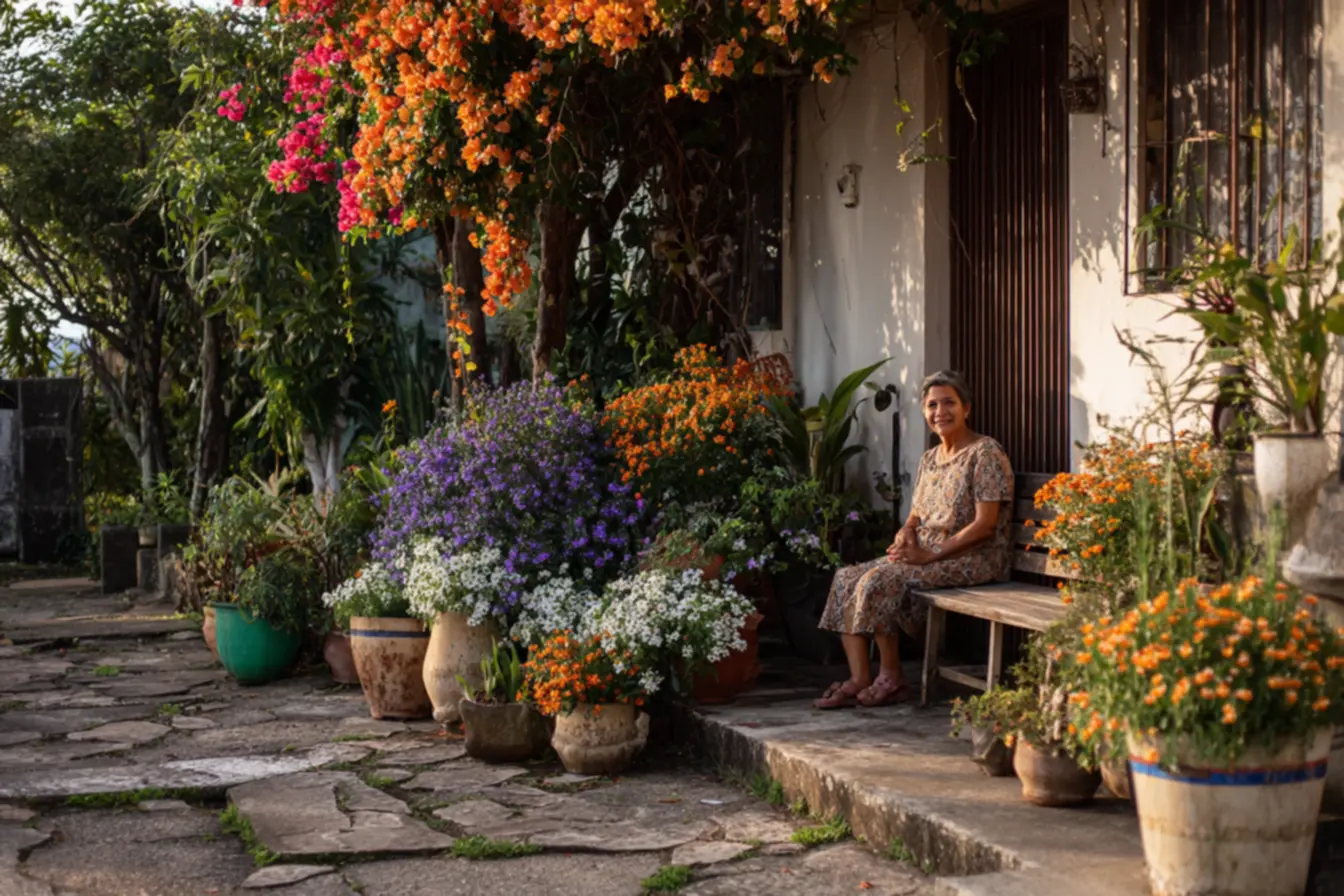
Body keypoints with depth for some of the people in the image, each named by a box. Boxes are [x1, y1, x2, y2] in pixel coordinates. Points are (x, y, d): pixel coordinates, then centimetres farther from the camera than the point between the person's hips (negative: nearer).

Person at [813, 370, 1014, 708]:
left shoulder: (985, 453, -9)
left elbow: (984, 525, -16)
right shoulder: (929, 458, 17)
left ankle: (891, 678, -13)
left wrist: (930, 555, -19)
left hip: (973, 560, -8)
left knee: (881, 579, -27)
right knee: (846, 577, -10)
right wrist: (906, 536, -5)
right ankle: (859, 680, -15)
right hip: (925, 555, 9)